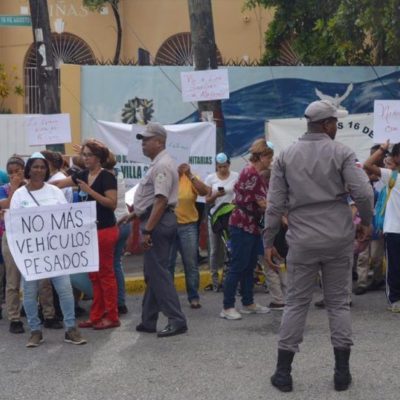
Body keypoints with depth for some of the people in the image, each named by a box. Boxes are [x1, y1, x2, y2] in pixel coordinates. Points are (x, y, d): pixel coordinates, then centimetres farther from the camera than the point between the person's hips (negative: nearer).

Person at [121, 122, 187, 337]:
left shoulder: (162, 165, -15)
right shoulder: (158, 164, 18)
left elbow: (161, 201, -23)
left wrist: (147, 230, -26)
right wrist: (133, 214, 24)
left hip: (158, 223, -11)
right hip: (154, 222, 11)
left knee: (158, 273, -8)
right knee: (152, 273, 14)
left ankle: (177, 321, -6)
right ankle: (148, 321, 21)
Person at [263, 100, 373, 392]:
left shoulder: (286, 156, 4)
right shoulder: (341, 152, -4)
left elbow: (275, 204, 2)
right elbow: (363, 193, -12)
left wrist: (268, 242, 7)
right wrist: (366, 222, 6)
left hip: (302, 241, 1)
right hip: (339, 238, -1)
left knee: (296, 304, 8)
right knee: (339, 303, 8)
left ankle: (283, 372, 9)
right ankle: (342, 372, 10)